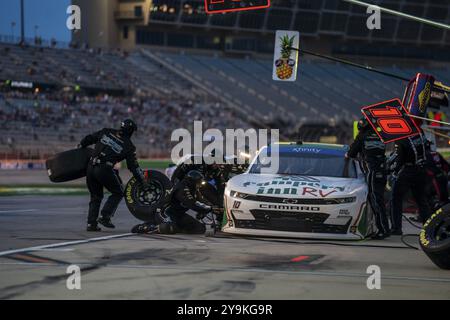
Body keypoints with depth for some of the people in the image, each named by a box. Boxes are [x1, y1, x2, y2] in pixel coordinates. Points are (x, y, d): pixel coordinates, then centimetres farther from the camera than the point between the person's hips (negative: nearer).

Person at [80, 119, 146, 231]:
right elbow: (133, 167, 5)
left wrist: (81, 146, 37)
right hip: (105, 170, -5)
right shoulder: (129, 146, 3)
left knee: (96, 196, 18)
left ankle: (91, 223, 11)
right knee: (118, 193, 15)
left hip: (91, 167, 5)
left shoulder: (106, 132, 11)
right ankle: (105, 216, 1)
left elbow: (89, 139, 17)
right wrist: (143, 182, 15)